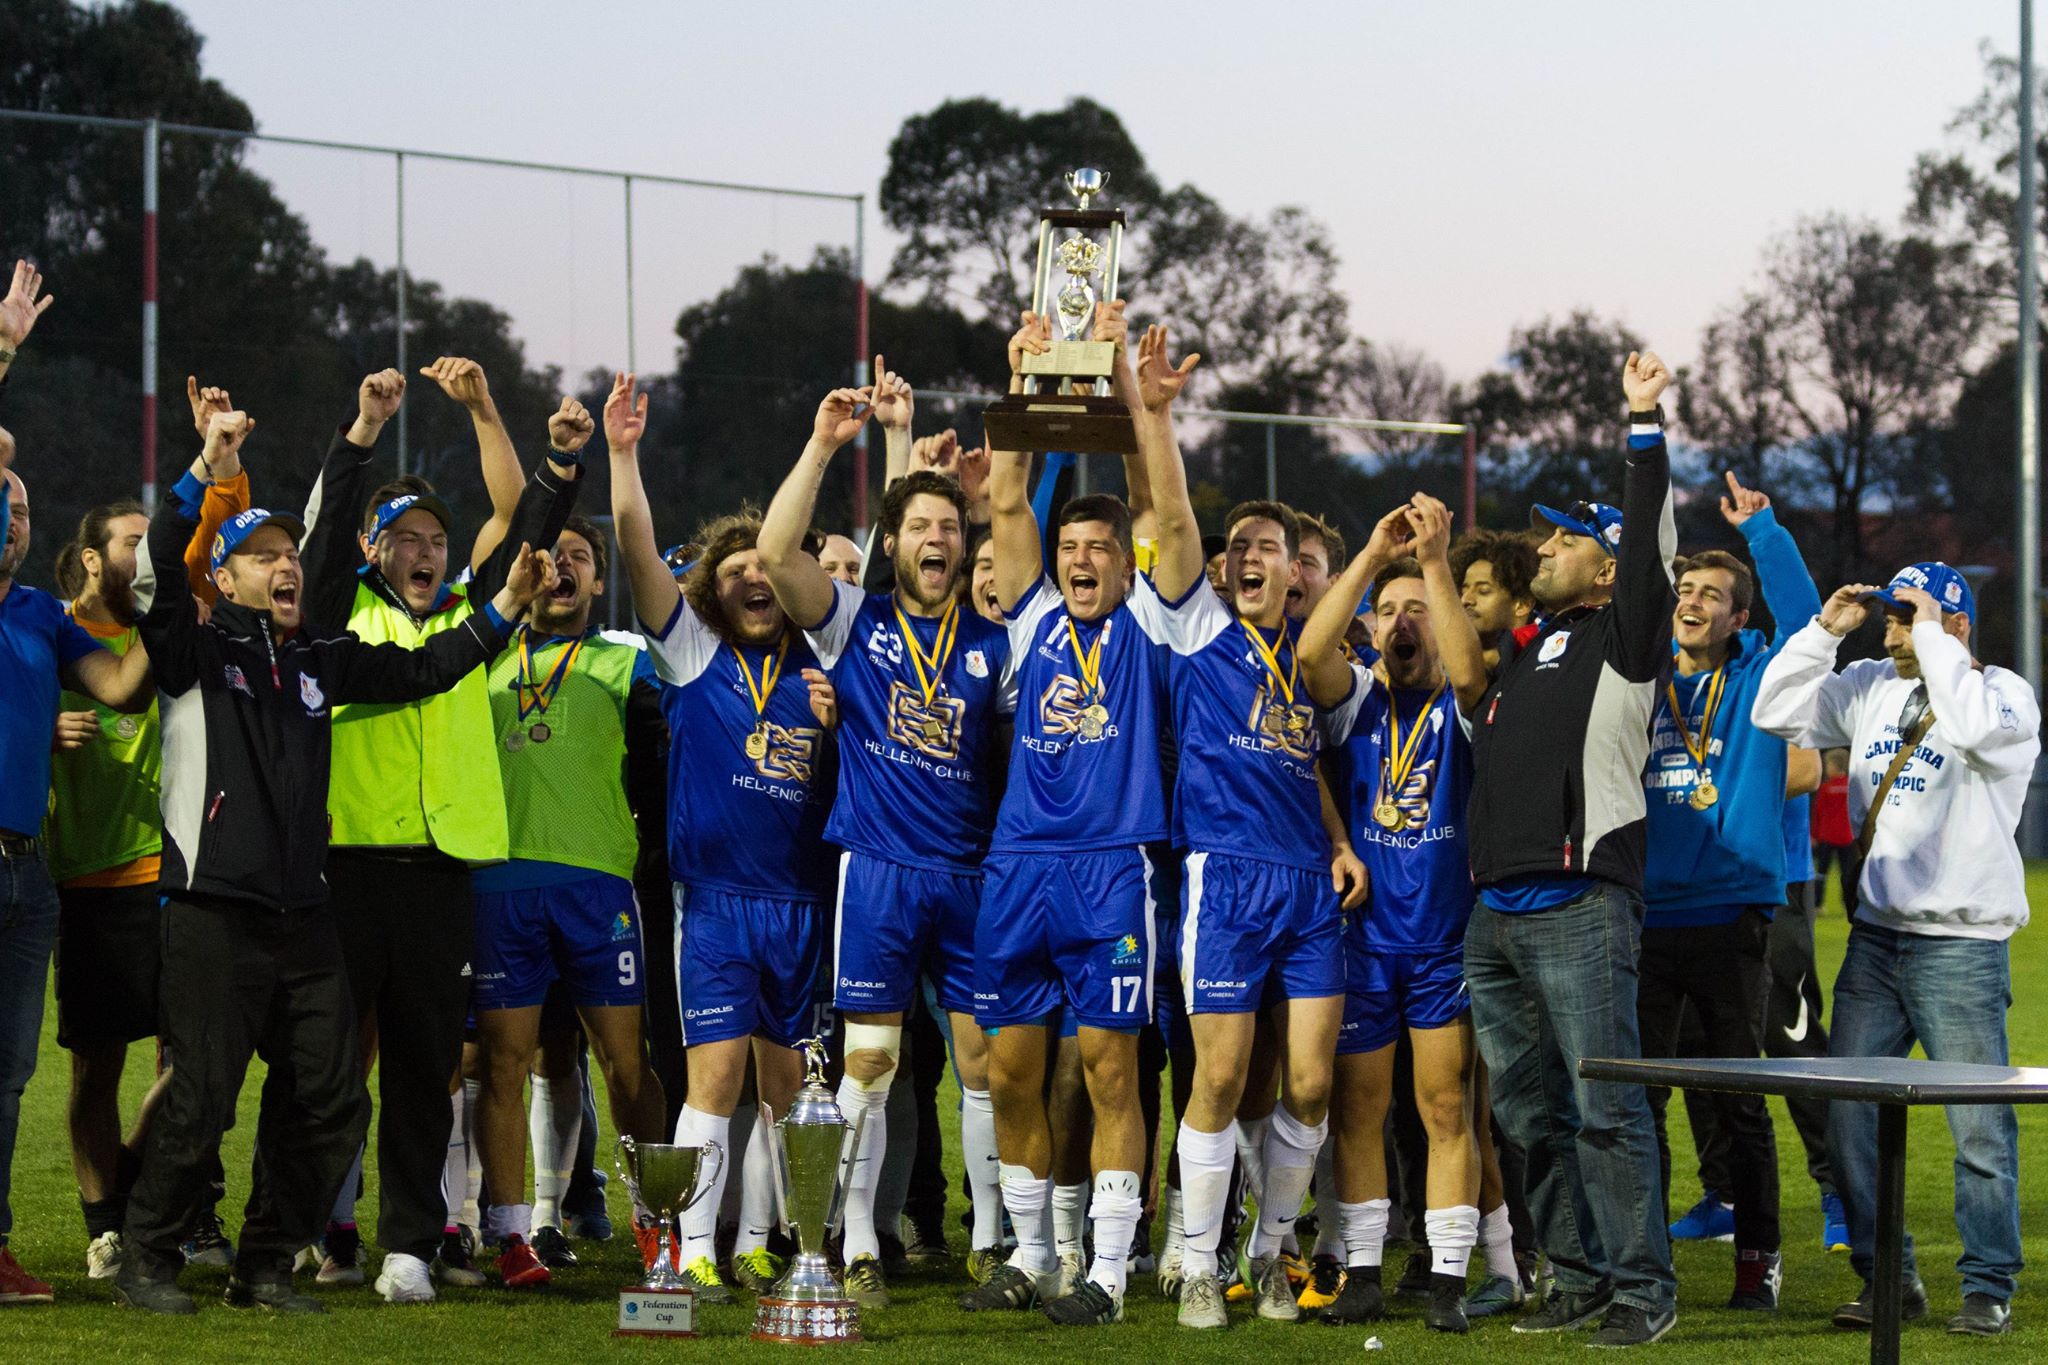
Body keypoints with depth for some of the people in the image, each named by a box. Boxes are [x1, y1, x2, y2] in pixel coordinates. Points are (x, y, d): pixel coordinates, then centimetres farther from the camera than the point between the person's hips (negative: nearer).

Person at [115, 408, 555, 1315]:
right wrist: (205, 476, -24)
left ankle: (265, 1267, 16)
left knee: (330, 1101, 3)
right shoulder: (196, 650, 1)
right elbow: (157, 570, -16)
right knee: (201, 1102, -7)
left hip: (302, 915, 6)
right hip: (213, 913, -6)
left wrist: (503, 608, 16)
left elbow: (421, 670, 24)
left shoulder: (319, 661, 17)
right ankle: (146, 1260, 11)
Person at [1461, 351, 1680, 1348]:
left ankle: (1643, 1289, -6)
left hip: (1579, 909, -8)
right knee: (1531, 1110, 9)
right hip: (1497, 916, 8)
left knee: (1605, 1106, -10)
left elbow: (1649, 547, -10)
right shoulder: (1520, 648, 21)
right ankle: (1581, 1277, 16)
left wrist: (1645, 425, -10)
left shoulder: (1621, 639, 1)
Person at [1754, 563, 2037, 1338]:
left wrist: (1932, 638, -19)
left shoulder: (2004, 693, -6)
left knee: (1979, 1126, -2)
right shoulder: (1871, 689, 10)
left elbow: (1976, 729, -29)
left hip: (1962, 946, -6)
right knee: (1848, 1118, 5)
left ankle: (1989, 1288, 7)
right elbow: (1777, 713, 10)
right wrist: (1825, 628, 2)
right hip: (1875, 938, 6)